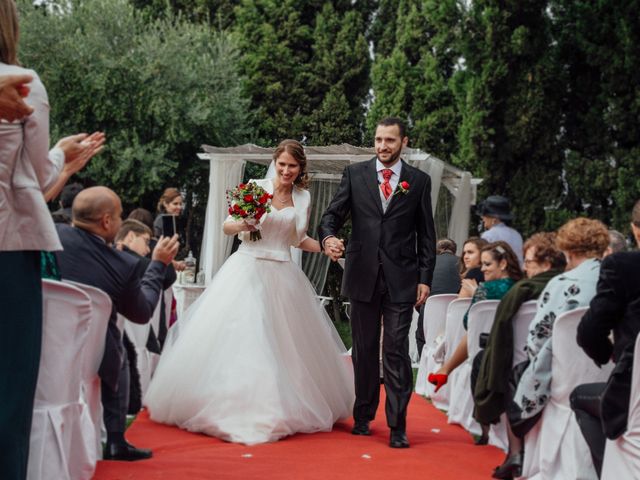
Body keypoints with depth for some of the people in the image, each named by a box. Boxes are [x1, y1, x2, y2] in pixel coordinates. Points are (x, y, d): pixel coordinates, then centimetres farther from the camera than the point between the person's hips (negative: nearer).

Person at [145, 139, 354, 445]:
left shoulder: (303, 197, 8)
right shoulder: (255, 188, -2)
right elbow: (227, 227, -1)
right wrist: (242, 224, -23)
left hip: (283, 278, 4)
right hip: (247, 270, -3)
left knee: (286, 346, 6)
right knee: (235, 340, -5)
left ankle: (275, 409, 21)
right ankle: (228, 407, 4)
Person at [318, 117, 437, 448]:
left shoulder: (419, 181, 6)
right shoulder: (354, 174, 7)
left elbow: (426, 234, 7)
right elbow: (333, 213, 2)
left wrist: (425, 278, 1)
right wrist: (328, 236, -21)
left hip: (402, 280, -1)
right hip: (363, 275, 2)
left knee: (396, 352, -4)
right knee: (364, 350, 10)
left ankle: (397, 426, 1)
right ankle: (363, 417, 22)